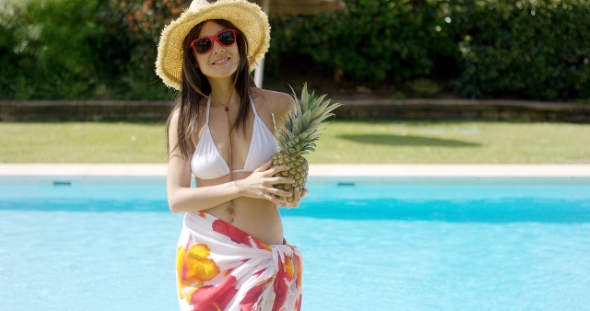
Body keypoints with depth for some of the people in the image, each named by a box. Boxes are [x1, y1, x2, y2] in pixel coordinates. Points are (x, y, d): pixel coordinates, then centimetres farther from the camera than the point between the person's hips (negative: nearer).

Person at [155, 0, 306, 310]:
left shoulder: (278, 107, -3)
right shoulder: (186, 117, 0)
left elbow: (291, 174, 9)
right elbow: (176, 198, -5)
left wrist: (291, 196, -14)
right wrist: (241, 187, -17)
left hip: (262, 258, -1)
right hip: (203, 257, 1)